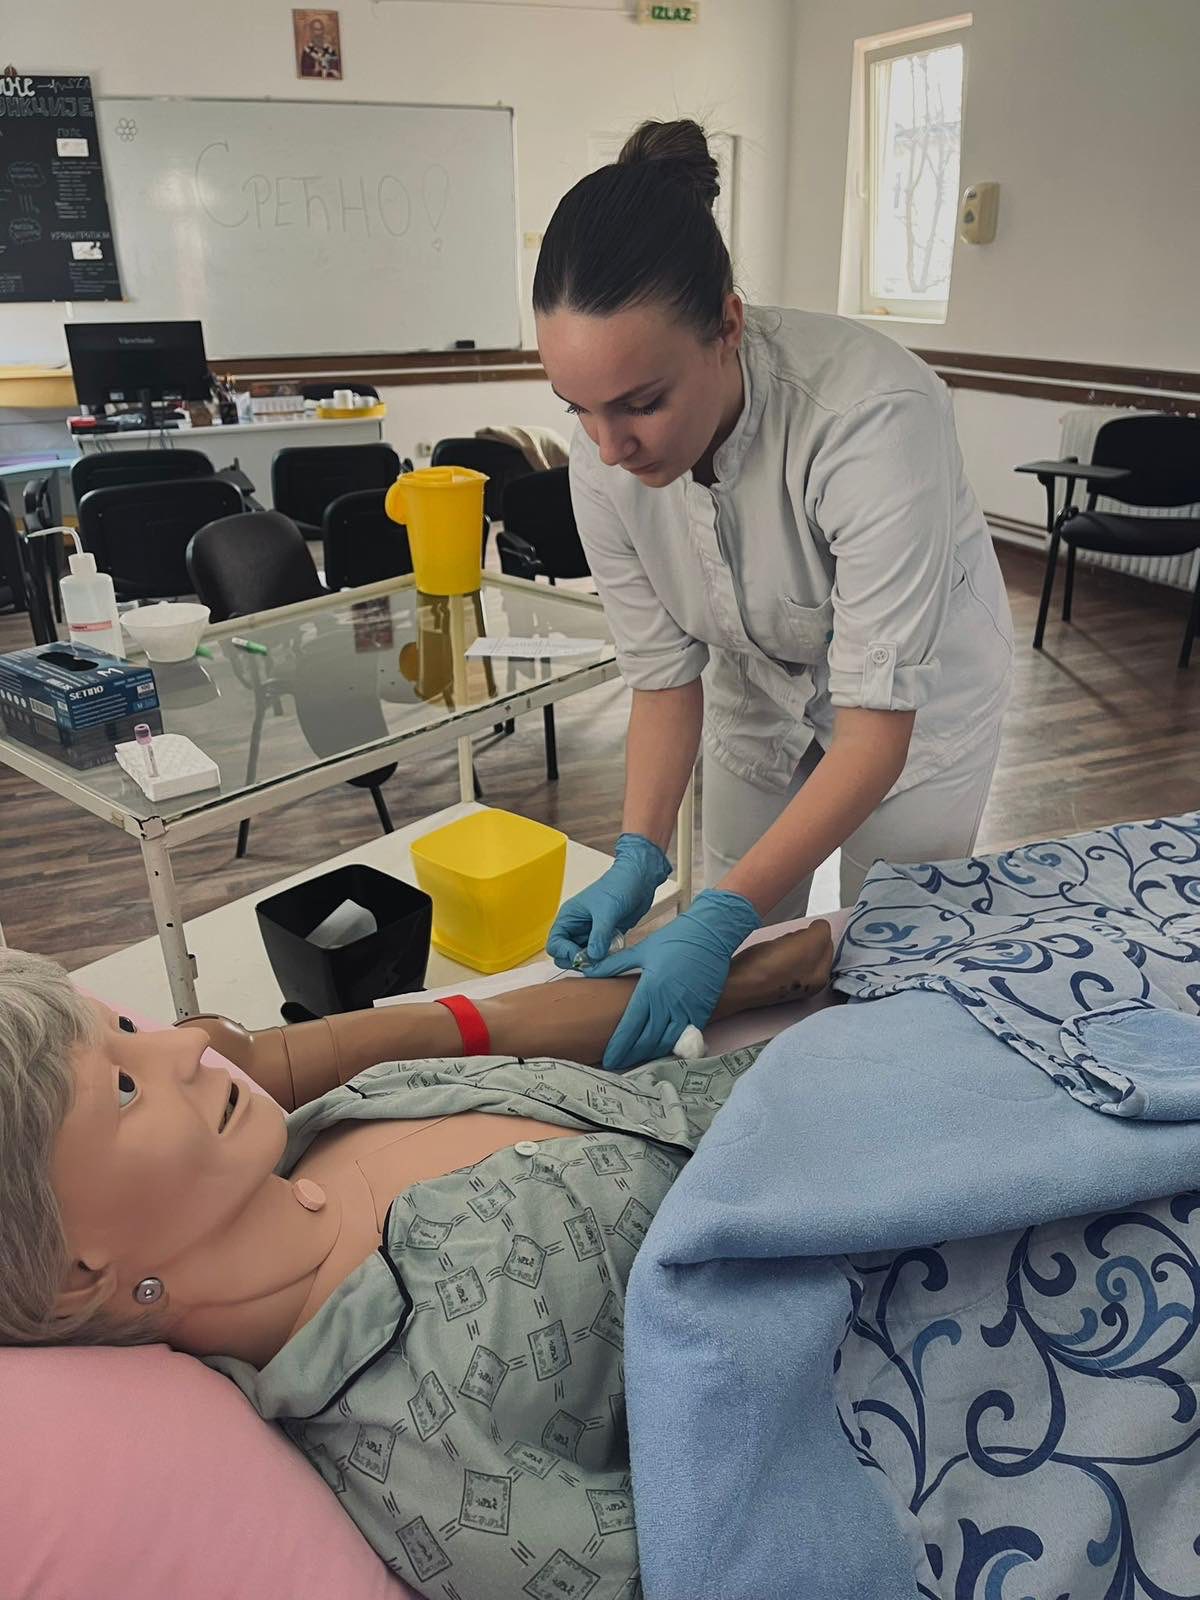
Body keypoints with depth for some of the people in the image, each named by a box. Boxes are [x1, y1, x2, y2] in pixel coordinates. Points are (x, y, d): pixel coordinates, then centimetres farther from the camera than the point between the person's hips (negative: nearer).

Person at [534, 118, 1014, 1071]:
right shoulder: (607, 455, -23)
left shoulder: (874, 415, -39)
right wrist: (639, 857, -26)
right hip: (759, 693, 4)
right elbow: (665, 674, -14)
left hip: (918, 691, -3)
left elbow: (878, 727, -36)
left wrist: (721, 915, -42)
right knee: (739, 965, 10)